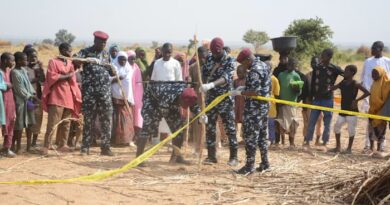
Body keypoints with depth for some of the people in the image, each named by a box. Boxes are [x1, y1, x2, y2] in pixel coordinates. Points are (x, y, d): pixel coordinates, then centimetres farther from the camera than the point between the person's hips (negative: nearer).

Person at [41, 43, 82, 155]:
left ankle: (62, 145, 16)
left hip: (68, 97, 7)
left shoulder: (70, 63, 17)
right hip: (56, 97, -7)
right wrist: (67, 76, -8)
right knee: (52, 123, -10)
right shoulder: (53, 62, -2)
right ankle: (46, 147, -10)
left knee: (66, 124, 8)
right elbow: (52, 77, -13)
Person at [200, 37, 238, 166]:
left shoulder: (229, 61, -12)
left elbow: (225, 78, -27)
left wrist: (210, 85, -42)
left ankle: (233, 157, 4)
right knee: (209, 127, 5)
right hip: (211, 97, 5)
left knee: (230, 127, -2)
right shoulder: (209, 58, 4)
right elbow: (204, 73, 15)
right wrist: (203, 86, -2)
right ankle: (211, 156, 13)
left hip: (225, 99, -5)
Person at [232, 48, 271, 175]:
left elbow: (256, 92, -25)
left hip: (254, 109, -10)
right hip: (264, 106, 10)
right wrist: (245, 88, 13)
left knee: (250, 136, -4)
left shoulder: (254, 71, -19)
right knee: (262, 135, 15)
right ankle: (265, 163, 20)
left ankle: (249, 166, -1)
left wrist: (240, 92, -20)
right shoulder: (264, 65, 12)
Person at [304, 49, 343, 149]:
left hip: (328, 99, -3)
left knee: (327, 123, 4)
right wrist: (310, 97, 7)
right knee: (312, 121, 3)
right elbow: (312, 83, 9)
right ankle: (307, 142, 7)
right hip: (316, 99, 3)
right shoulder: (316, 68, 5)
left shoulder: (334, 69, -4)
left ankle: (324, 143, 11)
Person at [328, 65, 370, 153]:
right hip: (343, 110, 6)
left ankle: (349, 148, 11)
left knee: (351, 129, -1)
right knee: (337, 126, 4)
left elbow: (367, 93, -18)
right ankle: (338, 147, 16)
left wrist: (356, 100, -19)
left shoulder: (355, 84, -12)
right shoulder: (342, 83, 6)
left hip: (352, 110, -6)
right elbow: (331, 88, 11)